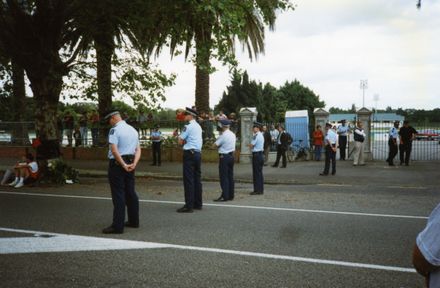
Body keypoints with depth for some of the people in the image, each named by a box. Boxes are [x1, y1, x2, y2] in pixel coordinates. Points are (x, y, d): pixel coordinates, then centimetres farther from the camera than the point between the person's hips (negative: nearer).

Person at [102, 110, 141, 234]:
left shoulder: (114, 130, -13)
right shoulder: (133, 130, 13)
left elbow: (114, 150, -24)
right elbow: (138, 149, 9)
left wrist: (123, 165, -19)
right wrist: (134, 163, -4)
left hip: (117, 163, -8)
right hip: (130, 163, 8)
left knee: (118, 195, -5)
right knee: (130, 192, 16)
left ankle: (118, 226, -1)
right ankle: (134, 221, 26)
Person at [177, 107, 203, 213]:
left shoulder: (188, 126, -10)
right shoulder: (198, 126, 17)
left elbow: (180, 141, -8)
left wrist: (184, 141, 12)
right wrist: (186, 141, 11)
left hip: (189, 153, -9)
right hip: (198, 153, 9)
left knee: (188, 180, -8)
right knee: (197, 178, 11)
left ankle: (189, 206, -8)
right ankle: (198, 204, 17)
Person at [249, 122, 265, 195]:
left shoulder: (256, 136, -16)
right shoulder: (261, 135, 15)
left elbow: (251, 146, -16)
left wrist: (250, 144, 2)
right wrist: (251, 145, 11)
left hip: (256, 155, -10)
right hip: (260, 154, 10)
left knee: (256, 173, -5)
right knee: (260, 173, 13)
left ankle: (257, 190, -2)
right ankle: (261, 190, 17)